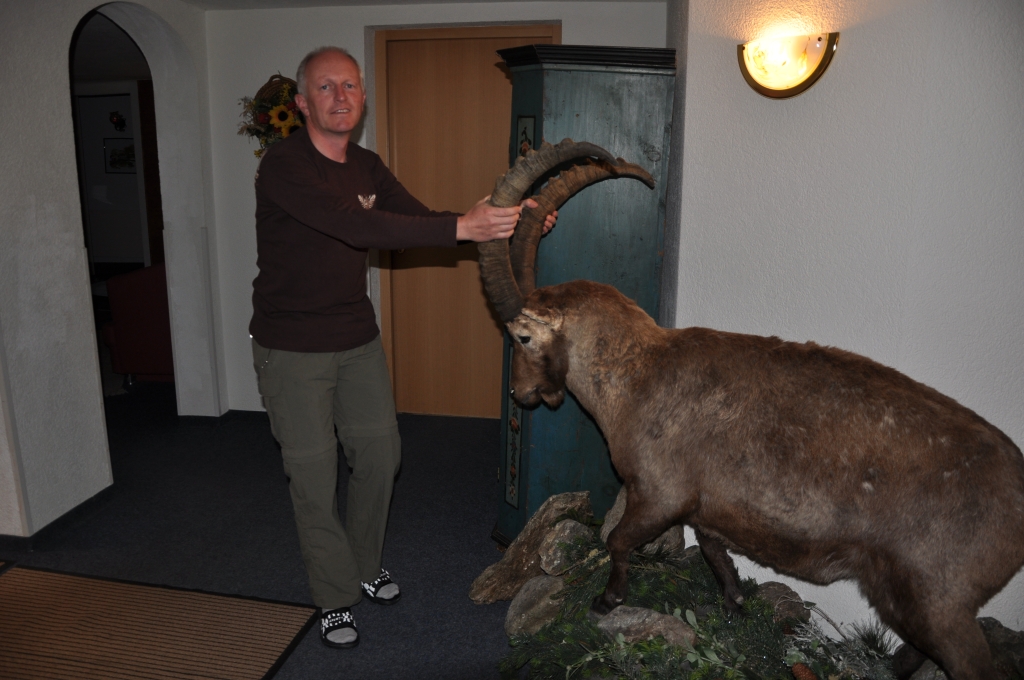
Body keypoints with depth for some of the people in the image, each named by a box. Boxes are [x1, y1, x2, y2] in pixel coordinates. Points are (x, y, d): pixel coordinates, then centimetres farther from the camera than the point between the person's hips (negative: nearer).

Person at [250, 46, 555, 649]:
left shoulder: (367, 167, 4)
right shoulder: (284, 165, -20)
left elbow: (421, 219, 0)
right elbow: (359, 227, -34)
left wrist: (507, 221, -15)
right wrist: (463, 227, -40)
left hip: (358, 339, 7)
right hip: (293, 349, -6)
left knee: (380, 453, 13)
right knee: (315, 475, 3)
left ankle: (365, 565, 36)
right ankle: (336, 598, 23)